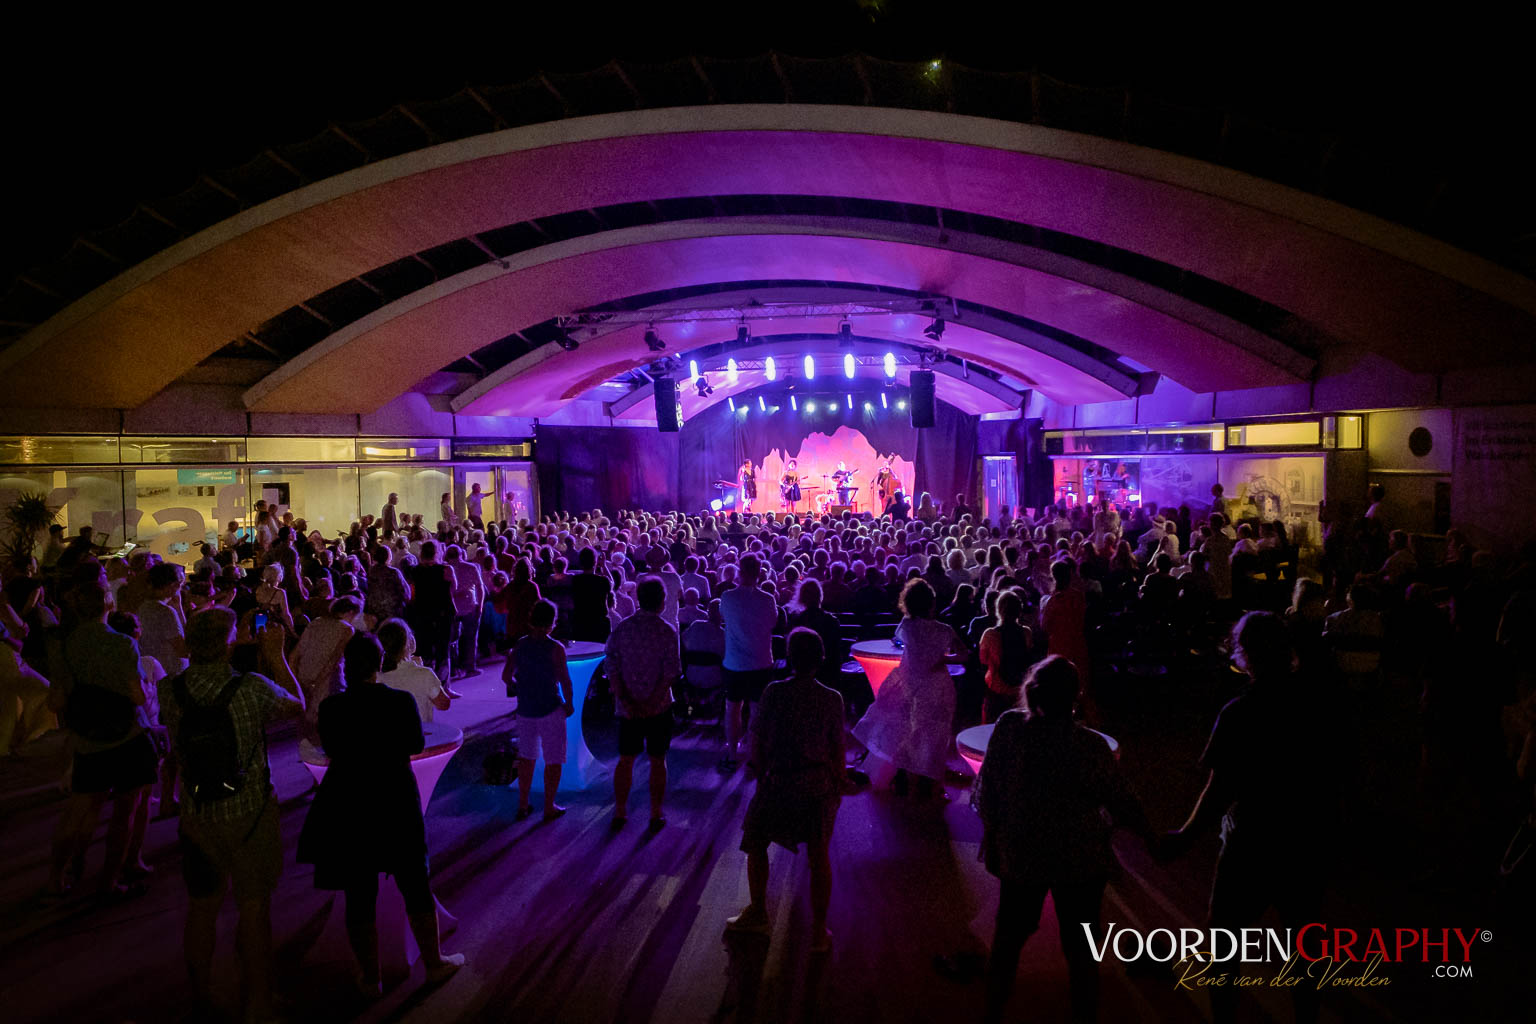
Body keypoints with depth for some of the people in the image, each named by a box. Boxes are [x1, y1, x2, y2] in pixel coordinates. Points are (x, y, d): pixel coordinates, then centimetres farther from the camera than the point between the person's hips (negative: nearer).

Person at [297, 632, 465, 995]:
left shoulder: (332, 706, -12)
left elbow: (331, 750, 4)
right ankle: (434, 962, 30)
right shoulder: (402, 701, -13)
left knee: (360, 895, 13)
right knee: (416, 885, 16)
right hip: (398, 804, 0)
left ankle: (370, 978, 26)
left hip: (348, 808, 0)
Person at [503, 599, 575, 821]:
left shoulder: (520, 645, 0)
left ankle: (523, 805, 26)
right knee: (553, 760, 8)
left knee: (526, 757, 19)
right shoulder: (555, 648, -15)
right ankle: (549, 808, 14)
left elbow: (506, 676, 6)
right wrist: (570, 704, -2)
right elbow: (565, 681, -16)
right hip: (551, 710, -5)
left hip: (525, 709, 5)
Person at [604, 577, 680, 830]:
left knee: (625, 760, 16)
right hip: (659, 707, -2)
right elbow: (671, 672, -16)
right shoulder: (667, 631, -11)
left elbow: (611, 668, -7)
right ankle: (656, 815, 18)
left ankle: (620, 812, 23)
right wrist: (652, 702, -13)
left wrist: (626, 700, -10)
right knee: (657, 761, 10)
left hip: (627, 707, 3)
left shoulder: (621, 629, -3)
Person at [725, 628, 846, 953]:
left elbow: (757, 740, -4)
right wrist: (839, 783, 13)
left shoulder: (773, 693, -11)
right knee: (819, 856, 13)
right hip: (818, 786, 1)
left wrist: (758, 772, 12)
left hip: (777, 783, -1)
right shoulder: (832, 699, -8)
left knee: (755, 843, 21)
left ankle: (758, 914, 32)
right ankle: (819, 932, 17)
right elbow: (838, 749, -2)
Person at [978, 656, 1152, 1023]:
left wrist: (992, 840, 7)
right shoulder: (1090, 746, -22)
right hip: (1078, 862, -2)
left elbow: (987, 790, -8)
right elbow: (1121, 801, -9)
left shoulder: (1008, 727, -17)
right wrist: (1150, 834, 10)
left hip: (1018, 855, 3)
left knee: (1008, 938, 22)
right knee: (1080, 951, 16)